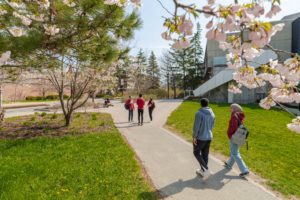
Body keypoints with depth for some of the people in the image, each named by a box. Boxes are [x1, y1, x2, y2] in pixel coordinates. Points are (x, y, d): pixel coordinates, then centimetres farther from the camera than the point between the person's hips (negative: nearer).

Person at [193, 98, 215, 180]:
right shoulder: (212, 114, 3)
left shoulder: (199, 113, -19)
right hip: (209, 137, 6)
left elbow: (196, 126, -20)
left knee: (196, 153, 12)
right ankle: (202, 171, 29)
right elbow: (212, 125, 13)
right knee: (205, 155, 16)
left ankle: (206, 170, 1)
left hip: (200, 137, -6)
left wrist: (194, 137, -12)